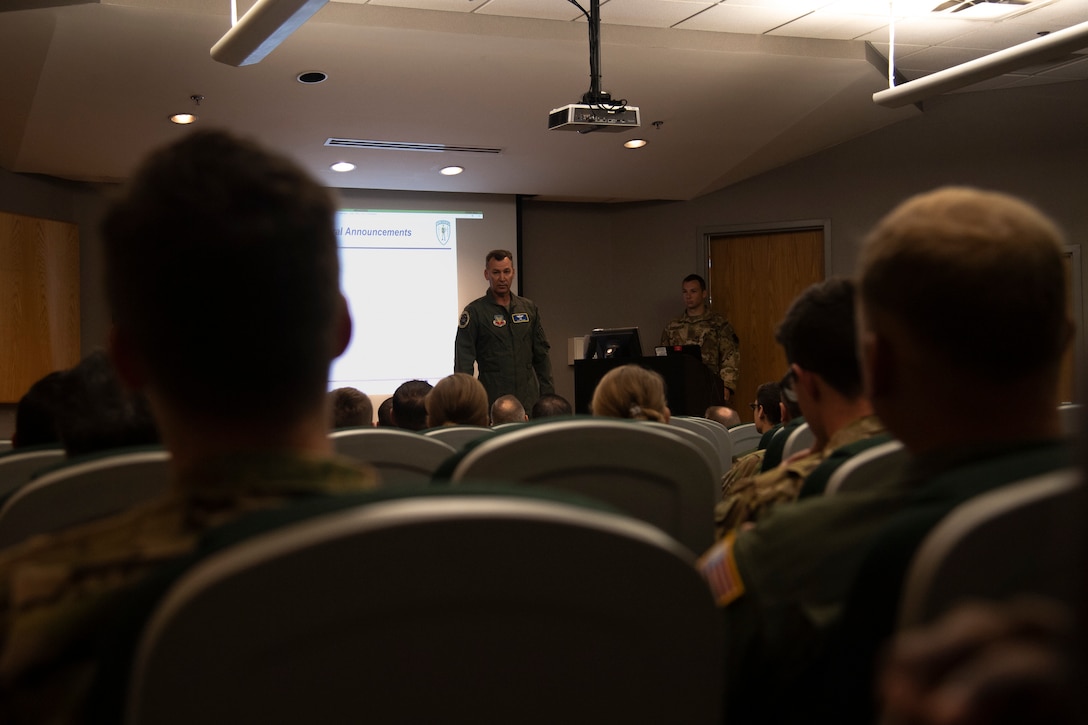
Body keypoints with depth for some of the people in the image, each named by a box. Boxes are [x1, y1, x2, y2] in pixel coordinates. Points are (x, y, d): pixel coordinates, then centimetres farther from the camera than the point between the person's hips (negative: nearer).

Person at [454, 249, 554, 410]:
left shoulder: (529, 308, 12)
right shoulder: (474, 311, -1)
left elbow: (541, 355, 15)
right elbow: (463, 361, -5)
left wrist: (548, 395, 10)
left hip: (529, 399, 4)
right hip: (492, 401, -4)